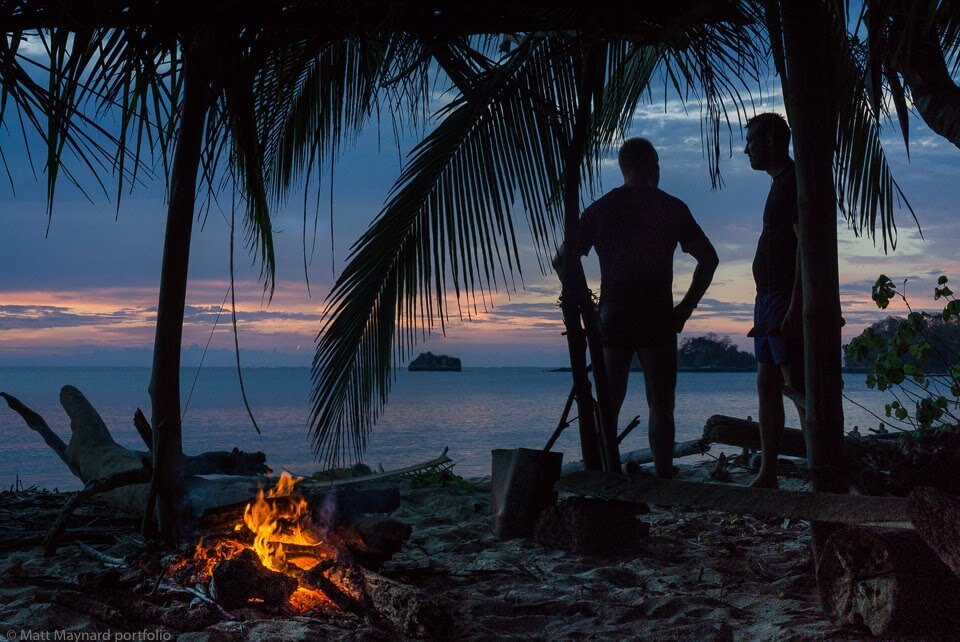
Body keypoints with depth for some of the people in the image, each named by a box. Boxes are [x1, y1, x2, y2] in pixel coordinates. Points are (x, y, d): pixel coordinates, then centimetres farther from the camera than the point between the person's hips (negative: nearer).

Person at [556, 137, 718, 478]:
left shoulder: (600, 209, 7)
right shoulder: (671, 207, 1)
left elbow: (562, 260, 6)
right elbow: (708, 258, -3)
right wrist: (687, 306, 2)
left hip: (612, 320, 2)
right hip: (657, 321, -2)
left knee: (607, 406, 9)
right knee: (660, 405, 3)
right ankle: (663, 477, -1)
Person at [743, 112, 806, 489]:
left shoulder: (794, 181, -9)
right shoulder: (780, 185, 21)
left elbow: (805, 243, -18)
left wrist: (794, 306, -24)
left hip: (786, 298, -10)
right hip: (769, 297, 10)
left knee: (795, 385, -11)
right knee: (767, 384, 8)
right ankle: (767, 475, 11)